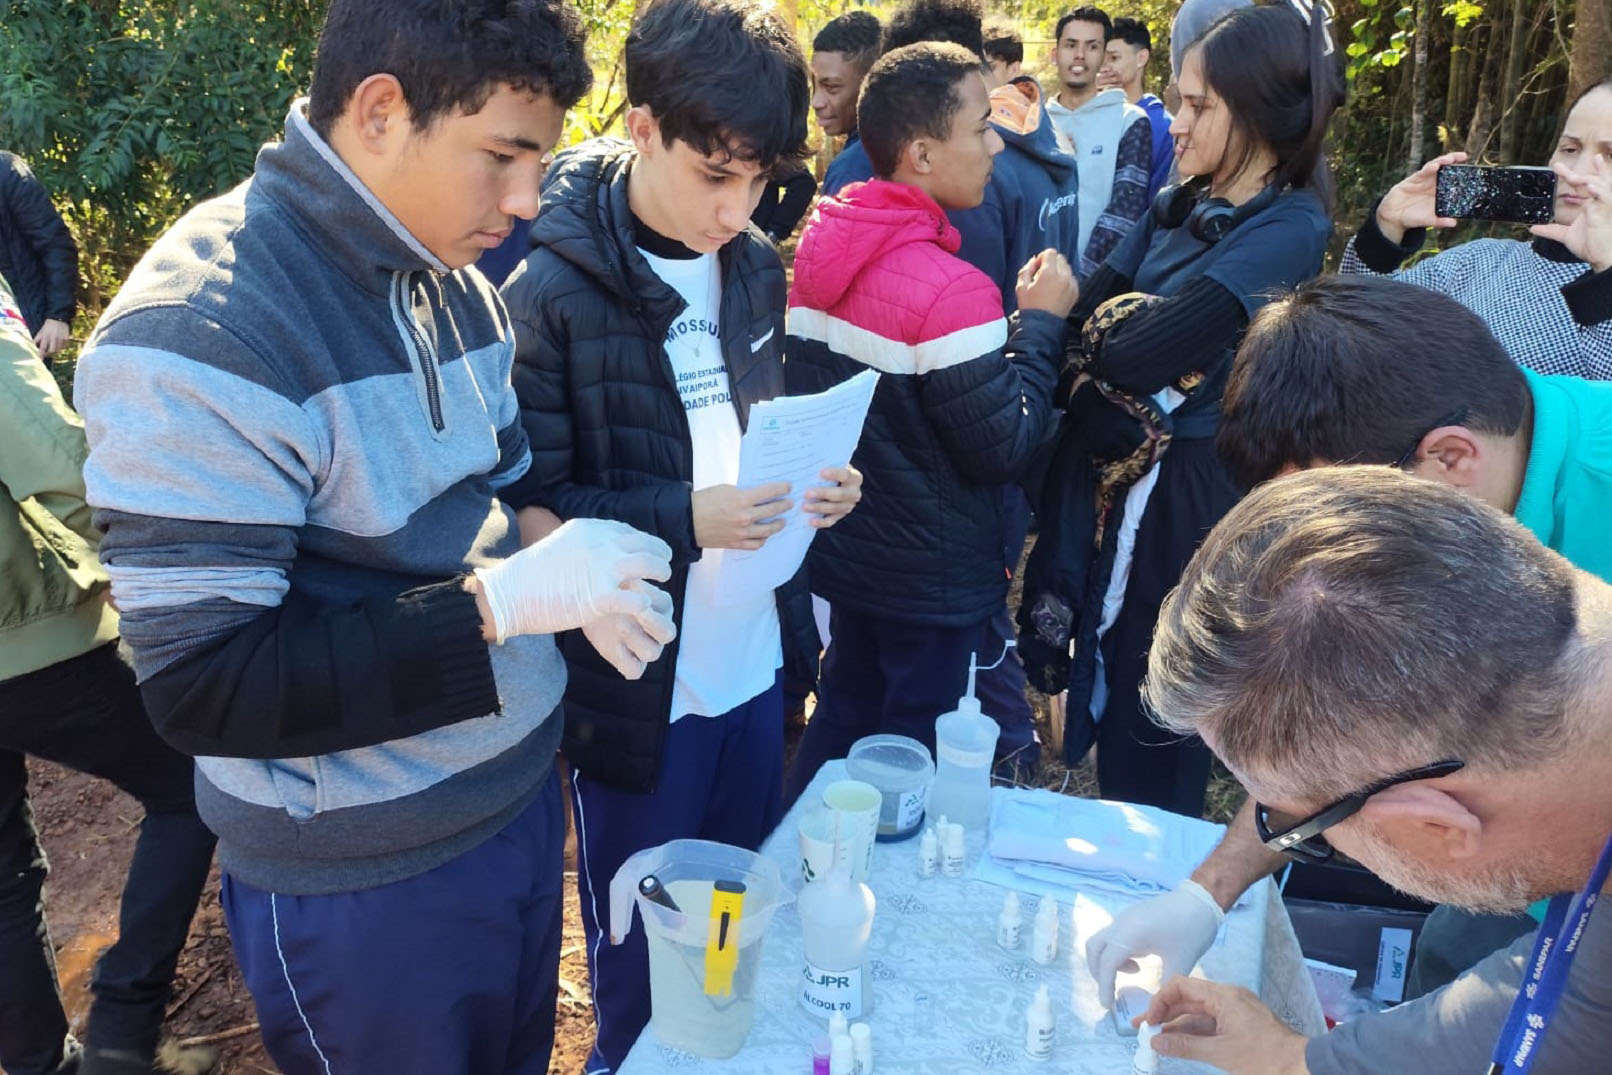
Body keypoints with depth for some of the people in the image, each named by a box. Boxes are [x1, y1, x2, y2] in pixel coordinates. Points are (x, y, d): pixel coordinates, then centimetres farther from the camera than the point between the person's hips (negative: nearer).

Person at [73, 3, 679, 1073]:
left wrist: (573, 566, -7)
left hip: (522, 790, 7)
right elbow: (204, 685, -24)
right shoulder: (199, 337, -23)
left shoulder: (460, 288, 2)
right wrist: (503, 603, -27)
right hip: (366, 883, -7)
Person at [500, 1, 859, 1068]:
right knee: (644, 968, 15)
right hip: (636, 690, -5)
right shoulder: (552, 291, -16)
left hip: (757, 665, 6)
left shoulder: (754, 268, 3)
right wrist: (686, 518, -27)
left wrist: (813, 482, -6)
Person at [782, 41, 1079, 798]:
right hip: (933, 578, -8)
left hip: (845, 548, 8)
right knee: (916, 761, 12)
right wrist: (1041, 321, -11)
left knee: (843, 722, 24)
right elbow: (1005, 449, -20)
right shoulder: (951, 291, -26)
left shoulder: (821, 249, -1)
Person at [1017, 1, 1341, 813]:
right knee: (1109, 693, 20)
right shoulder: (1180, 206, 8)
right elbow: (1082, 313, 2)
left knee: (1152, 735, 7)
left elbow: (1131, 353, -23)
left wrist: (1095, 317, -5)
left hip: (1185, 495, -8)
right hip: (1113, 471, 8)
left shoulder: (1288, 230, -17)